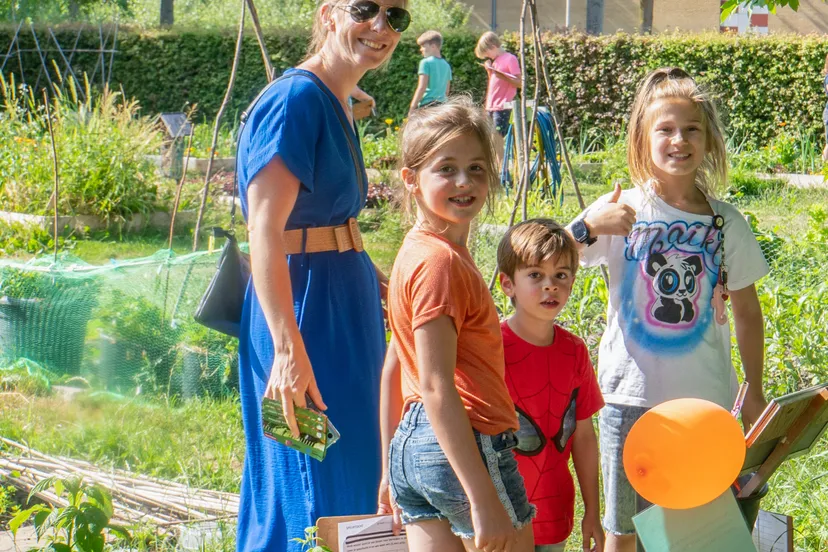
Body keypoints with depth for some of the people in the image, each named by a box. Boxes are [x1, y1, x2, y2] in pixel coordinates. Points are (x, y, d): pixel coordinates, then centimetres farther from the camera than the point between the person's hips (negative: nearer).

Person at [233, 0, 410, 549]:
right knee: (315, 498, -6)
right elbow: (265, 232, -24)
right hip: (305, 310, -10)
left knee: (354, 481, 16)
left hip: (345, 307, 10)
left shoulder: (339, 105, 13)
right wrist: (289, 349, -31)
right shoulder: (297, 99, -16)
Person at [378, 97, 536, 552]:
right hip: (465, 446, -9)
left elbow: (393, 372, 18)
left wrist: (390, 471, 22)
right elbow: (436, 387, -20)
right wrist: (483, 499, -23)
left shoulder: (416, 252, 14)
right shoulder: (441, 262, -14)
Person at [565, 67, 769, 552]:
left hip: (706, 401, 1)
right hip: (633, 397, -1)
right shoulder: (622, 211, -3)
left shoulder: (726, 222, 1)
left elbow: (747, 314, 9)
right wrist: (588, 228, -22)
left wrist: (755, 394, 9)